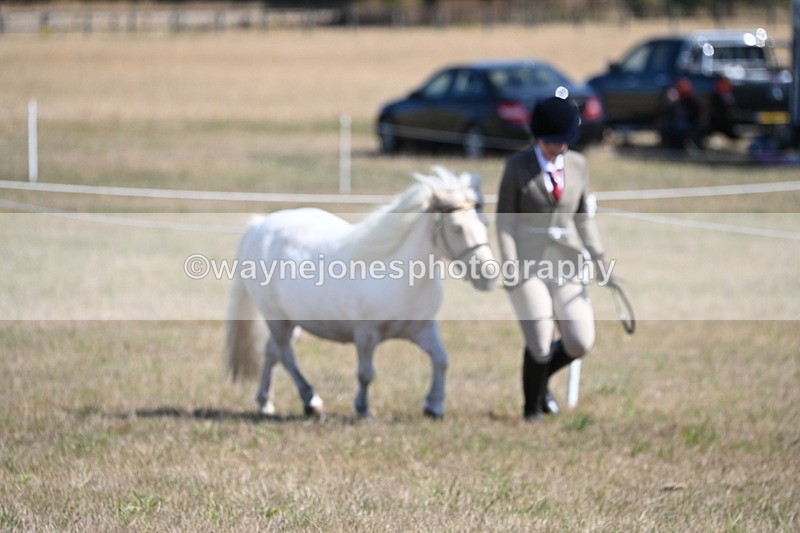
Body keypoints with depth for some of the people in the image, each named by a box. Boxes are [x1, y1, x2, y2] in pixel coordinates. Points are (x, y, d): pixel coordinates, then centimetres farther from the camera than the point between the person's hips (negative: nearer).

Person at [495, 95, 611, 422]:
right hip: (527, 263, -4)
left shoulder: (577, 165, 6)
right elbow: (505, 219, -5)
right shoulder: (517, 166, -5)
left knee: (580, 343, -2)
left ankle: (541, 381, 28)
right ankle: (532, 407, 16)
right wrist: (510, 266, -14)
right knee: (540, 343, -10)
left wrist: (597, 256, 2)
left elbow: (584, 216, 13)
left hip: (566, 263, 4)